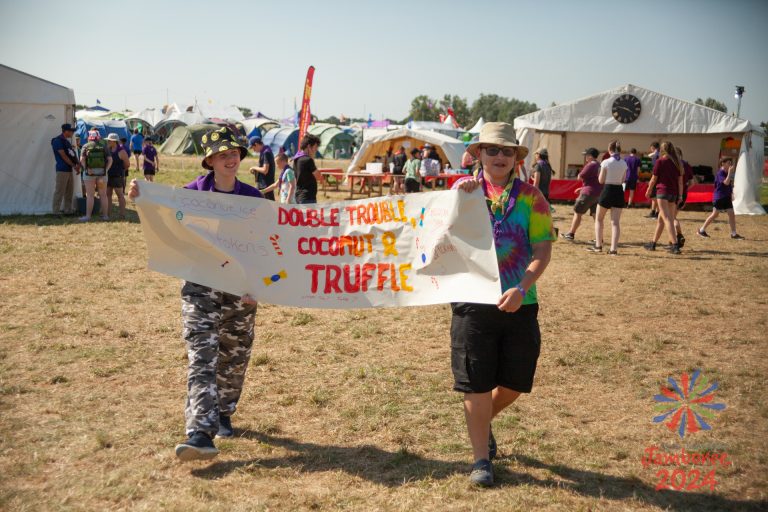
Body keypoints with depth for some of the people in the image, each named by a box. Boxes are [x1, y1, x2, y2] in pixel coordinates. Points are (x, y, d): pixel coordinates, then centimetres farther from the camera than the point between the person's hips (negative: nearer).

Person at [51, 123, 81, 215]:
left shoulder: (67, 141, 18)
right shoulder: (57, 141, -9)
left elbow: (72, 155, 18)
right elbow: (63, 156, -15)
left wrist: (78, 164, 0)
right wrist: (74, 166, -13)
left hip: (69, 169, 9)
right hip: (62, 169, -9)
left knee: (69, 191, 12)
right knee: (59, 191, -7)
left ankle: (68, 209, 19)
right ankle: (56, 210, -2)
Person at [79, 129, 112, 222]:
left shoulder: (86, 146, 0)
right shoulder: (104, 146, 5)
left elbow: (82, 159, -13)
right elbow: (110, 159, -6)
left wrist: (86, 168, -7)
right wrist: (106, 169, -5)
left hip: (89, 173, -2)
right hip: (102, 172, 2)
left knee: (90, 195, 1)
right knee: (103, 195, 8)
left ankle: (88, 215, -1)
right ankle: (105, 215, 11)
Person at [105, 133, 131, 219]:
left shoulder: (121, 151, -10)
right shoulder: (108, 150, 9)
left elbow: (127, 164, -5)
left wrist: (120, 169, 6)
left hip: (117, 176, -7)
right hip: (108, 176, 7)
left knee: (120, 195, -2)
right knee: (108, 194, 8)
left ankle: (122, 214, 1)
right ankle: (106, 213, 13)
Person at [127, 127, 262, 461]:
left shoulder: (252, 197, 4)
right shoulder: (191, 192, 0)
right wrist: (140, 199, -13)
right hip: (200, 284, -2)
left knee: (234, 356, 13)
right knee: (202, 357, -13)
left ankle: (224, 414, 35)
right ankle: (201, 433, -20)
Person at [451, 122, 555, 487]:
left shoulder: (530, 196, 1)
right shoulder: (463, 188, 2)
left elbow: (542, 250, -4)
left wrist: (521, 288, -19)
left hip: (518, 303, 1)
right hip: (472, 301, -1)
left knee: (515, 382, 11)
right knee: (476, 384, 2)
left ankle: (482, 422, 41)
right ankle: (481, 459, 17)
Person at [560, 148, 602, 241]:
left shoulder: (590, 165, -15)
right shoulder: (599, 166, 13)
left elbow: (580, 177, -13)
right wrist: (582, 188, 25)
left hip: (589, 193, -8)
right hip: (599, 194, 8)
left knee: (577, 212, 4)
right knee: (596, 215, 7)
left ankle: (571, 234, 9)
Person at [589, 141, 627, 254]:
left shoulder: (606, 162, -10)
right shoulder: (624, 164, 3)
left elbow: (601, 180, -6)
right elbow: (623, 180, 10)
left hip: (607, 191, -3)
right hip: (619, 191, 3)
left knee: (599, 219, 14)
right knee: (615, 222, 3)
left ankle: (598, 245, 11)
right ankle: (613, 248, -3)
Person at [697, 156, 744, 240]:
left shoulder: (726, 173, 12)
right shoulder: (720, 173, -14)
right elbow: (726, 182, -27)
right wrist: (729, 172, -28)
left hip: (727, 197, 8)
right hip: (719, 197, -8)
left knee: (731, 214, 0)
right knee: (715, 215, -1)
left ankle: (734, 234, 3)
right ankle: (702, 230, 11)